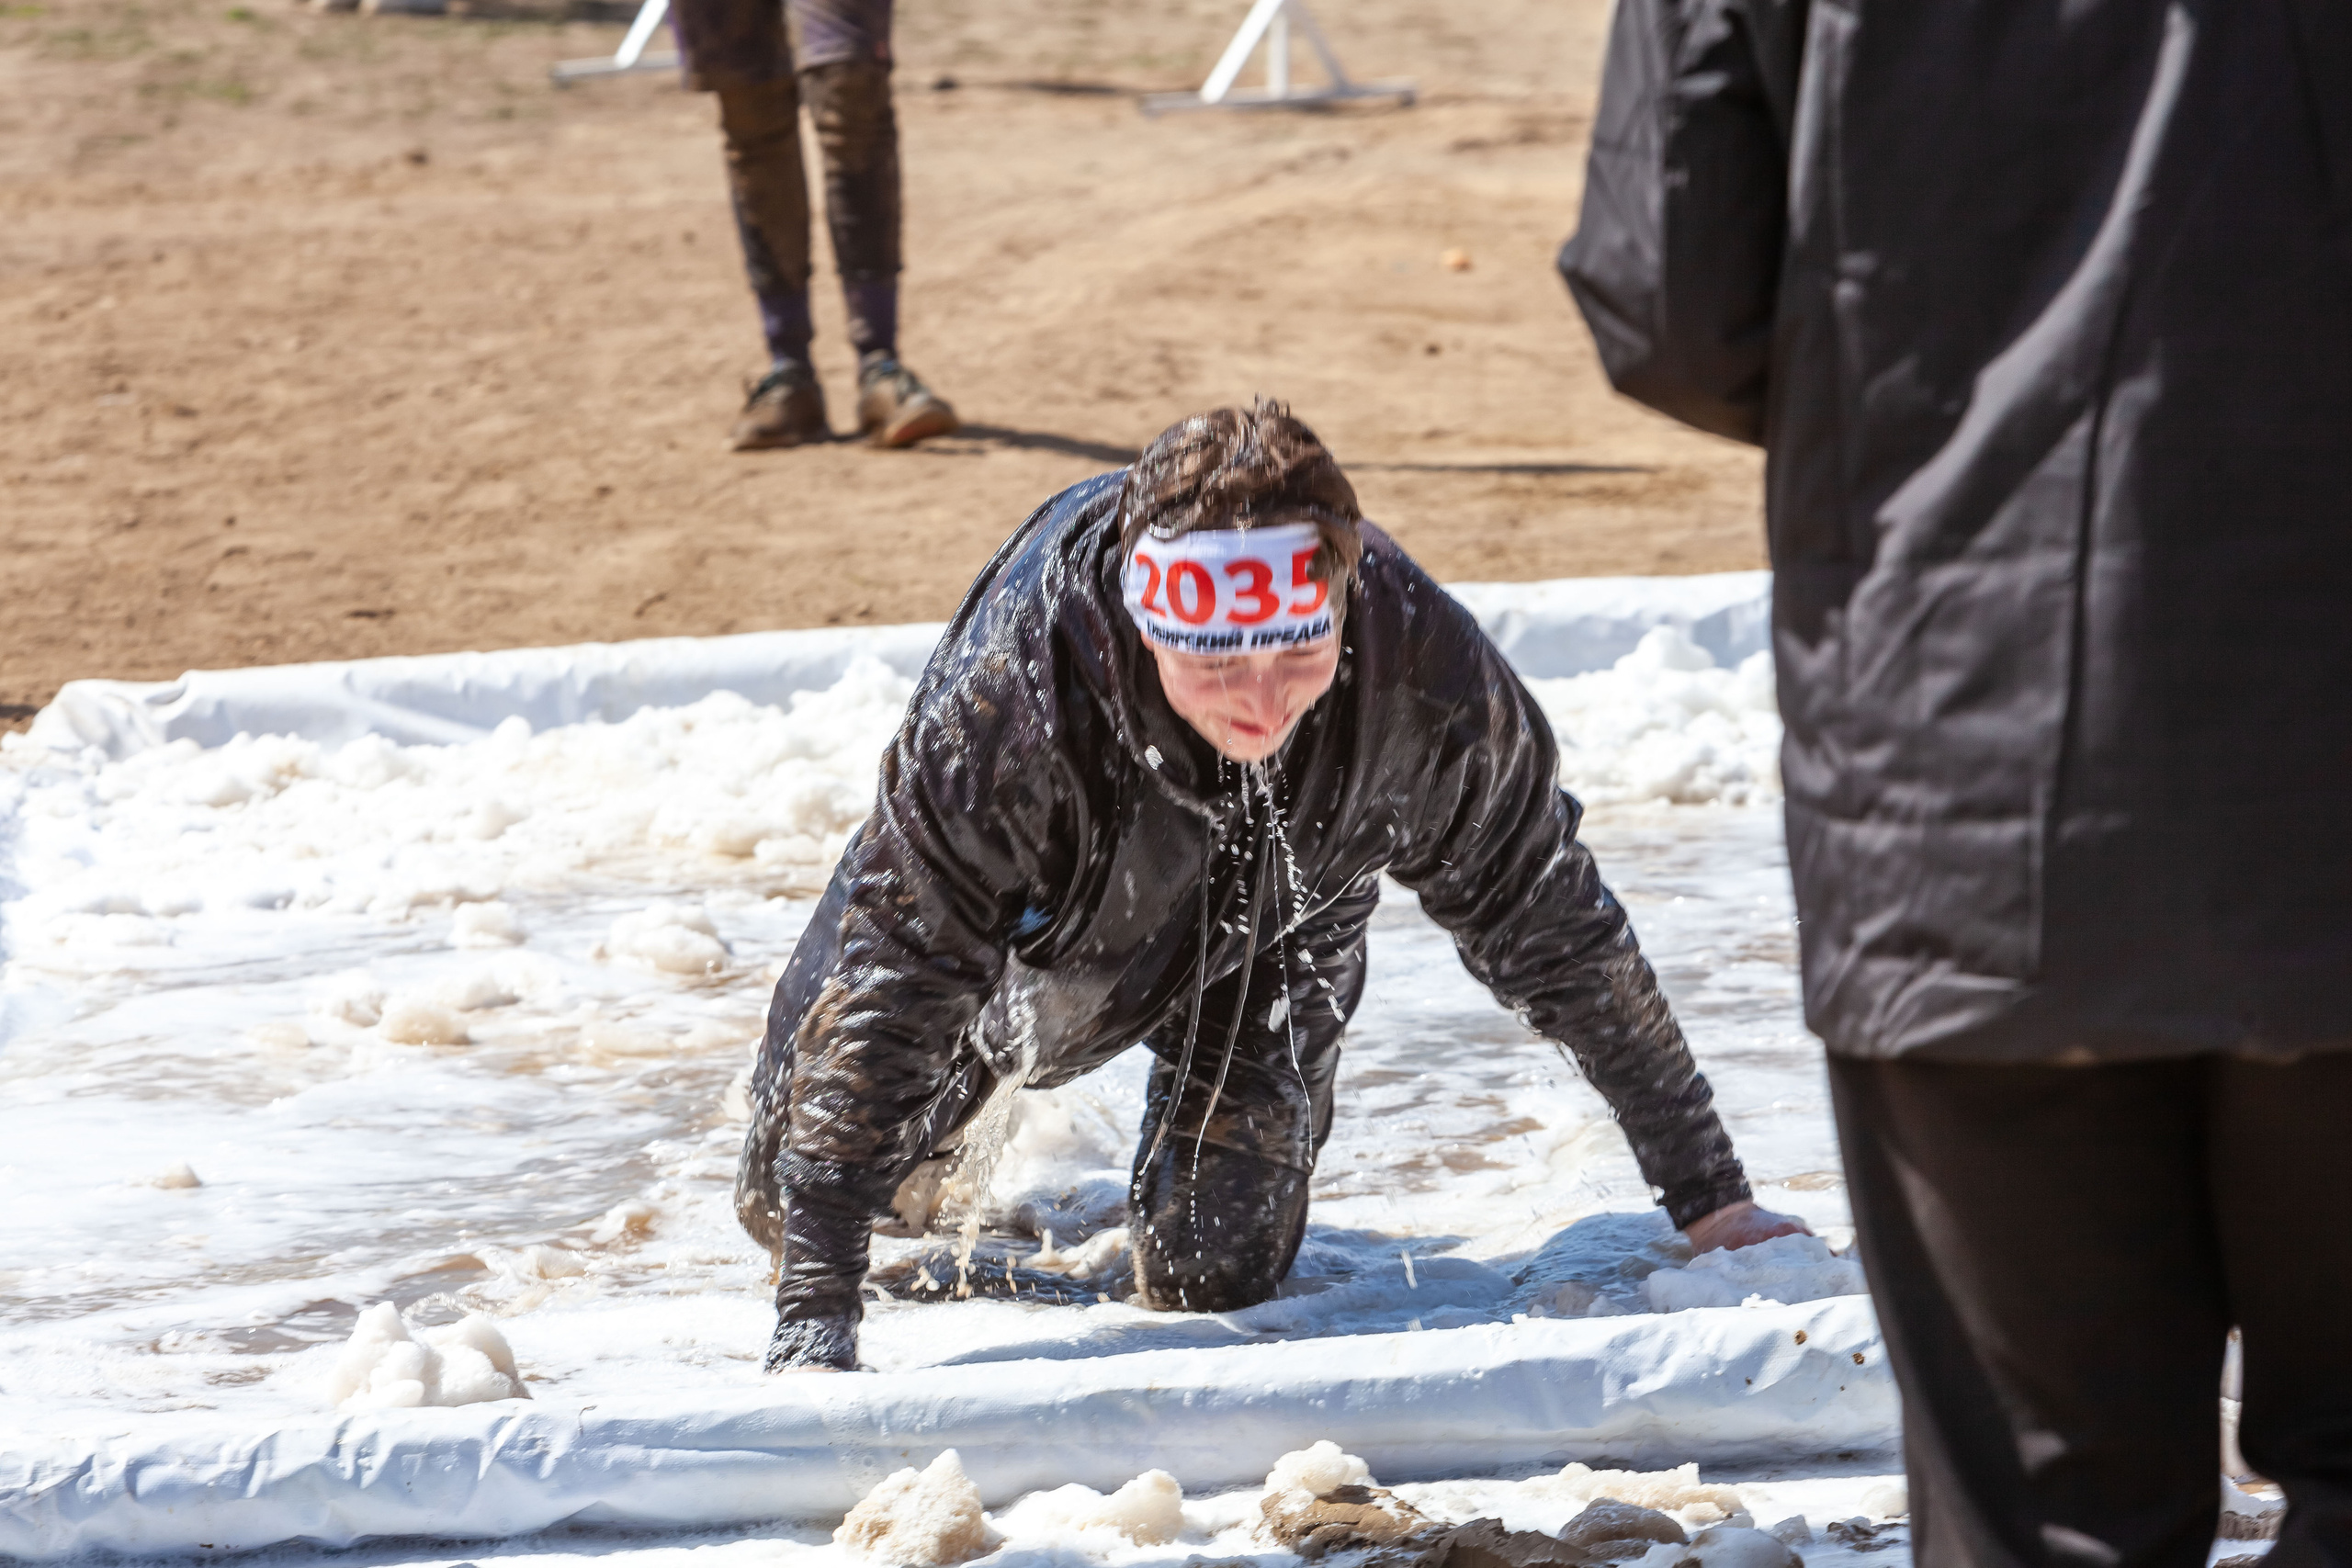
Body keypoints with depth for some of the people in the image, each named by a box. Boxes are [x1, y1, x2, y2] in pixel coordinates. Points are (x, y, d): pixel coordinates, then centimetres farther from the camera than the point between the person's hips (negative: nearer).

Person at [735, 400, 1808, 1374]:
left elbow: (1558, 934, -22)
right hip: (1036, 927, -1)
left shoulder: (1425, 672, -38)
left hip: (1266, 943, 1)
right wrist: (814, 1324, -45)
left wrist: (1708, 1202, -15)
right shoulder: (1006, 696, -45)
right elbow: (890, 983, -39)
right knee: (784, 1205, 9)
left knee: (1214, 1278, -6)